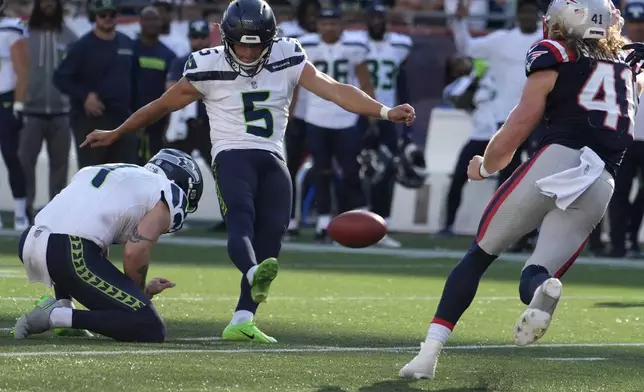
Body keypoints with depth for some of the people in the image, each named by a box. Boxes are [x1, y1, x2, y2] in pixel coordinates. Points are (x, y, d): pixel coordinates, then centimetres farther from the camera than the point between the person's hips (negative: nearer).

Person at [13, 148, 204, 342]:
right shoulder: (168, 196, 8)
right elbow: (134, 252, -5)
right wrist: (141, 292, 14)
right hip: (73, 257, -8)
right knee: (151, 330, -3)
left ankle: (61, 303, 20)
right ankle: (57, 316, -9)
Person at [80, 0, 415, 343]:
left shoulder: (287, 59, 4)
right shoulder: (208, 68, -1)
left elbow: (334, 90, -1)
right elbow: (162, 105, 11)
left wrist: (385, 112, -13)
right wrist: (115, 134, 20)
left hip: (272, 160, 4)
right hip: (232, 156, -4)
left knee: (271, 234, -11)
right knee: (241, 219, -30)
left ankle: (242, 321, -11)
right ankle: (255, 274, -60)